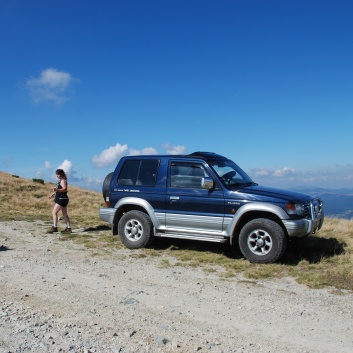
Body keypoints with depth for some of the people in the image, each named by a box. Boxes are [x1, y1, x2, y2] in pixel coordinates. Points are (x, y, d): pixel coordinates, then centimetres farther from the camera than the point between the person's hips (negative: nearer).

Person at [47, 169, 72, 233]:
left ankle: (54, 227, -6)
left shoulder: (63, 181, -13)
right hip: (61, 199, 11)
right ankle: (68, 228, 15)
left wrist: (57, 190, -42)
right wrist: (53, 194, 27)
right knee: (65, 214, 11)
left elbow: (64, 189, -28)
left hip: (62, 199, -11)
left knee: (54, 212, -9)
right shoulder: (60, 181, 16)